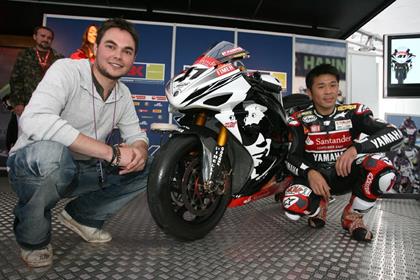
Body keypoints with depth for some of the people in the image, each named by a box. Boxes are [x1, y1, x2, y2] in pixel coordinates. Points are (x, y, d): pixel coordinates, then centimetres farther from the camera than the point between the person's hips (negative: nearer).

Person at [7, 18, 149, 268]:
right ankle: (33, 237, -9)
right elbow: (35, 120, -36)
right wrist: (112, 153, -36)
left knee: (147, 169, -3)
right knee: (51, 152, -40)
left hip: (81, 172, 6)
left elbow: (136, 135, 8)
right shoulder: (67, 70, -19)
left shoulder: (123, 94, 2)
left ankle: (83, 216, 13)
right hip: (31, 163, -6)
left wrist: (139, 151, -20)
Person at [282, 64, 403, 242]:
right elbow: (291, 158, -10)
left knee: (383, 171, -29)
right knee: (293, 207, -32)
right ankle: (319, 207, 8)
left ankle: (352, 217, -2)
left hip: (346, 174, 2)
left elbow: (395, 133, -16)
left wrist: (356, 148, -32)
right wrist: (309, 172, -32)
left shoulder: (353, 113, -5)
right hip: (315, 176, -1)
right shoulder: (300, 120, -7)